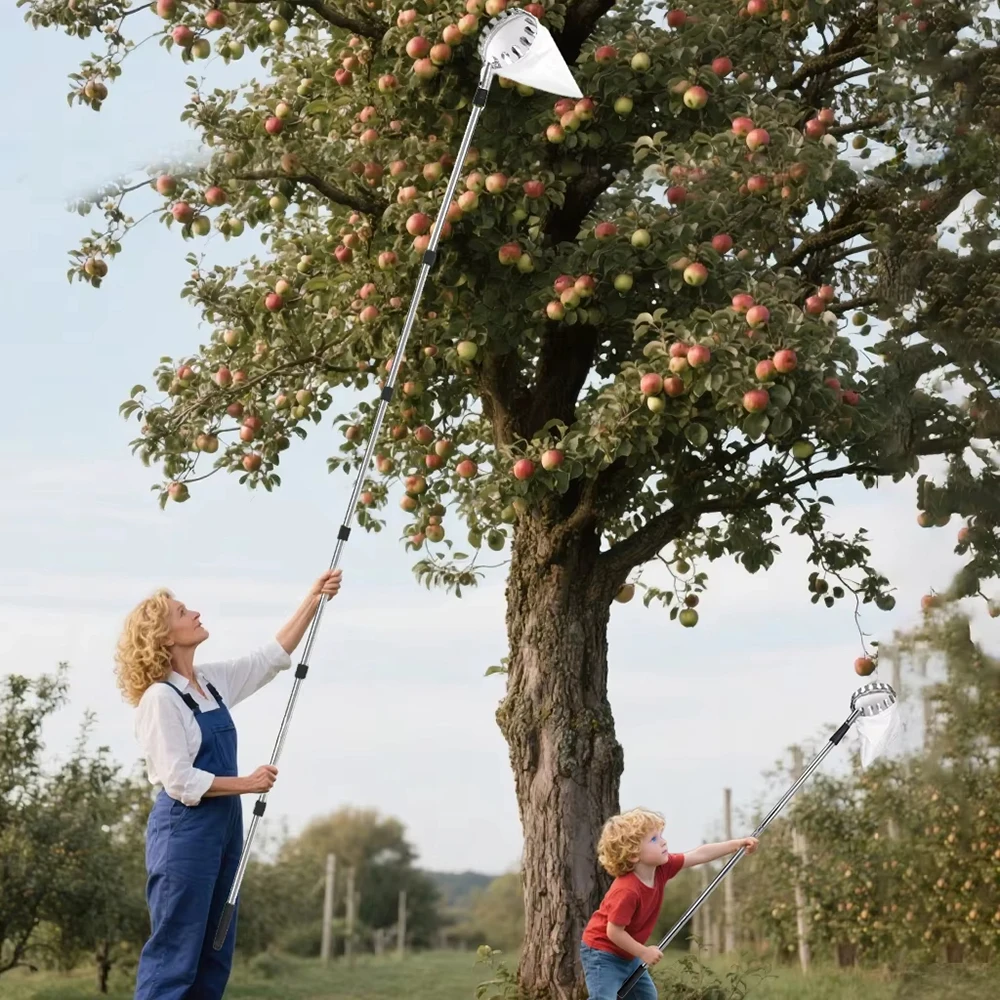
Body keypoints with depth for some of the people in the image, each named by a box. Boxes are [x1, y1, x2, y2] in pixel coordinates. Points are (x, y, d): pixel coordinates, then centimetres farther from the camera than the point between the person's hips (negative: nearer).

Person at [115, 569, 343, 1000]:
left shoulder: (213, 680, 9)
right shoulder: (159, 698, -14)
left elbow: (273, 656, 17)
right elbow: (179, 782, -18)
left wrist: (314, 600, 11)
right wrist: (247, 784, -12)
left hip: (225, 824, 9)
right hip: (183, 829, -9)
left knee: (215, 952, 11)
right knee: (175, 950, -6)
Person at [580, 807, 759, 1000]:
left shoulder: (661, 868, -10)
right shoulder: (627, 890, -34)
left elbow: (699, 855, -1)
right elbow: (614, 932, -28)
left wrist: (738, 844, -2)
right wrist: (643, 952, -18)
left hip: (627, 954, 10)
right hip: (602, 951, -10)